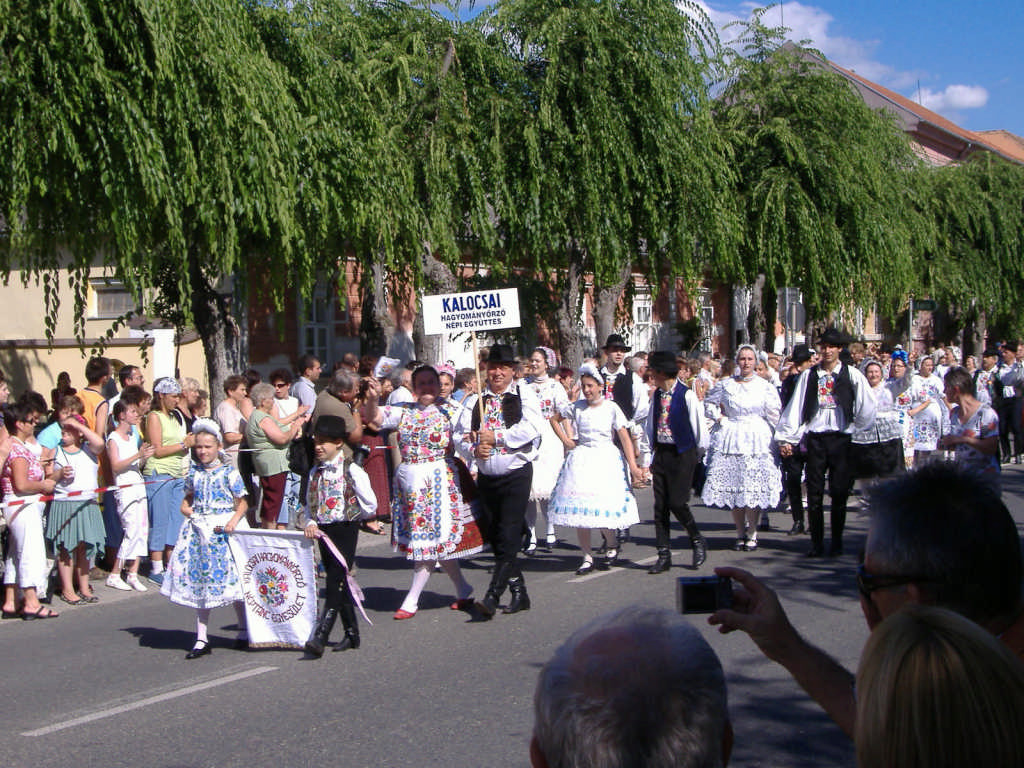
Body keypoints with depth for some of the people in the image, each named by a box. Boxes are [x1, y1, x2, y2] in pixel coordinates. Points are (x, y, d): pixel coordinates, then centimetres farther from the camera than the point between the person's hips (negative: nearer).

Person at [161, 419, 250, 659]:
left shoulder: (229, 472, -3)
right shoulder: (194, 472, 10)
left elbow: (241, 503, -3)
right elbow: (187, 499, 20)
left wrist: (233, 521, -19)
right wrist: (186, 509, 0)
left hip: (225, 529, -4)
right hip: (199, 531, 4)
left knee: (234, 580, -2)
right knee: (199, 582, 4)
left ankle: (243, 632, 15)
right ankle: (202, 639, 10)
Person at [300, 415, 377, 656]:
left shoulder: (351, 470, -8)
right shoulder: (315, 473, 9)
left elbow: (370, 504, -4)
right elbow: (309, 503, 16)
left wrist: (350, 517, 7)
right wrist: (310, 523, -2)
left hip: (345, 530, -6)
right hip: (323, 532, 6)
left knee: (335, 584, -14)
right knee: (339, 585, 12)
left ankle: (319, 637, -20)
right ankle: (352, 633, 22)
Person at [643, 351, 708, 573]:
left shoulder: (687, 395, -11)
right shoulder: (657, 395, 8)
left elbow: (698, 426, -5)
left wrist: (698, 453, 3)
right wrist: (651, 453, 12)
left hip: (682, 454, -6)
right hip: (661, 453, 6)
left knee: (677, 503, -11)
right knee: (660, 505, 3)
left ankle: (697, 541, 15)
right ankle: (664, 556, 9)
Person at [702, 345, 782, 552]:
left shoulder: (765, 386, 4)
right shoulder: (726, 385, 7)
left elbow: (774, 413, 7)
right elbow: (708, 402, 21)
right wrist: (720, 419, 8)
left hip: (757, 441, -2)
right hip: (732, 440, 2)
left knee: (754, 489, -6)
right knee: (733, 489, 0)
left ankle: (752, 534, 2)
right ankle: (740, 533, 10)